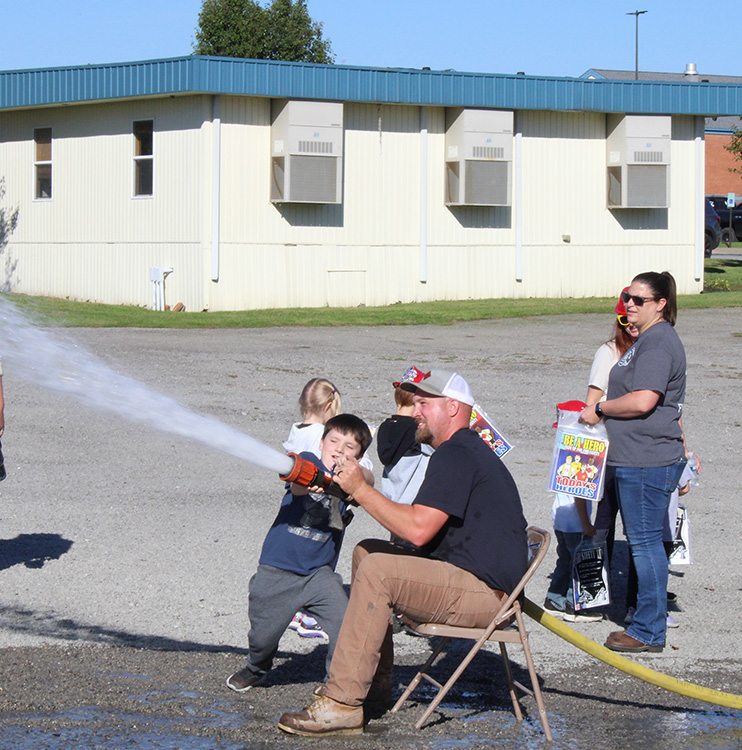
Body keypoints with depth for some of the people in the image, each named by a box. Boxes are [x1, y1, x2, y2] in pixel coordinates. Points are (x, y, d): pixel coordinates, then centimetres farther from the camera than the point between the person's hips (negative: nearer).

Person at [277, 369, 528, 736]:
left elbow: (418, 529, -22)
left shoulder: (456, 455, -13)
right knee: (366, 551, 16)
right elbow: (423, 531, 18)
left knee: (376, 571, -25)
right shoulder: (464, 450, 23)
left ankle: (342, 705, -27)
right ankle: (375, 680, 17)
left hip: (484, 592, -11)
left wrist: (361, 489, -13)